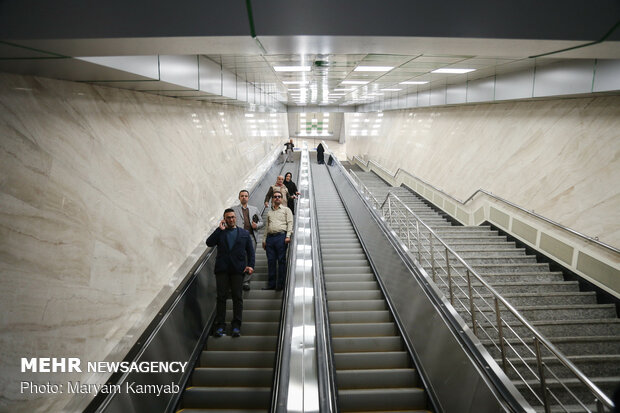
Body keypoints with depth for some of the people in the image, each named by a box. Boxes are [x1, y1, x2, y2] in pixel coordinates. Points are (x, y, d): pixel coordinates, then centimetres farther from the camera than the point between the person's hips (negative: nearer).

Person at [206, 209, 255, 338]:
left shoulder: (244, 233, 15)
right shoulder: (220, 232, 13)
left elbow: (250, 251, 11)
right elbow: (209, 243, -5)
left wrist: (250, 265, -3)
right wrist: (220, 229, -6)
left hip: (237, 269, 0)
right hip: (222, 269, 0)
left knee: (237, 297, 0)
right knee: (221, 296, -1)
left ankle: (236, 326, 6)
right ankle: (220, 325, 5)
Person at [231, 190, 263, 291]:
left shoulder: (254, 209, 20)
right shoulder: (233, 209, 13)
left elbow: (261, 222, 23)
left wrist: (257, 225, 1)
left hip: (251, 237, 2)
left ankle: (246, 281, 6)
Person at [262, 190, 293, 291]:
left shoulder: (286, 210, 10)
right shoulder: (269, 212, 23)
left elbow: (290, 223, 0)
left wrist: (288, 236, -12)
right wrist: (264, 239, 15)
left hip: (281, 236, -4)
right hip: (270, 237, 4)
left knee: (281, 260, -5)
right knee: (271, 260, 2)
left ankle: (280, 284, -1)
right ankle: (271, 284, 6)